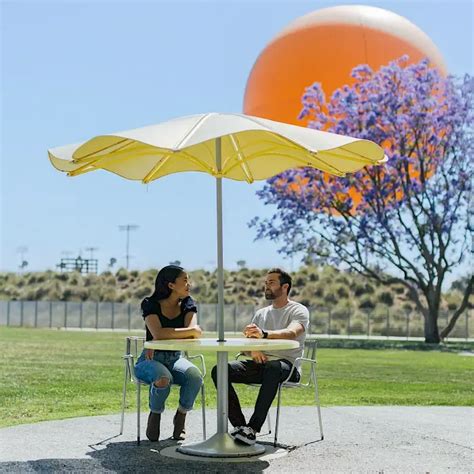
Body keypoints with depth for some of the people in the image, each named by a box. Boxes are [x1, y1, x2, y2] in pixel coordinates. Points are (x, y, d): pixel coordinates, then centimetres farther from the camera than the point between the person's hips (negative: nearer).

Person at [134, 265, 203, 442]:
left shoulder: (187, 305, 5)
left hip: (175, 359, 4)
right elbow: (158, 333, -27)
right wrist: (191, 331, -24)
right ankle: (154, 417, -8)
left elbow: (194, 331, -13)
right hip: (150, 360, -4)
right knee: (164, 378, -37)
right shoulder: (151, 304, -9)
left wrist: (168, 336, -24)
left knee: (195, 376, -29)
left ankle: (181, 415, -3)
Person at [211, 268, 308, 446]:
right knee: (219, 370, -17)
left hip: (287, 365, -6)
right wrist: (252, 350, -12)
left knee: (273, 368, -42)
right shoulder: (261, 313, 21)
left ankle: (252, 429, -39)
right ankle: (240, 426, -22)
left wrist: (264, 334, -42)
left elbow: (292, 333, -22)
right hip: (261, 364, 6)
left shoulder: (299, 311, 1)